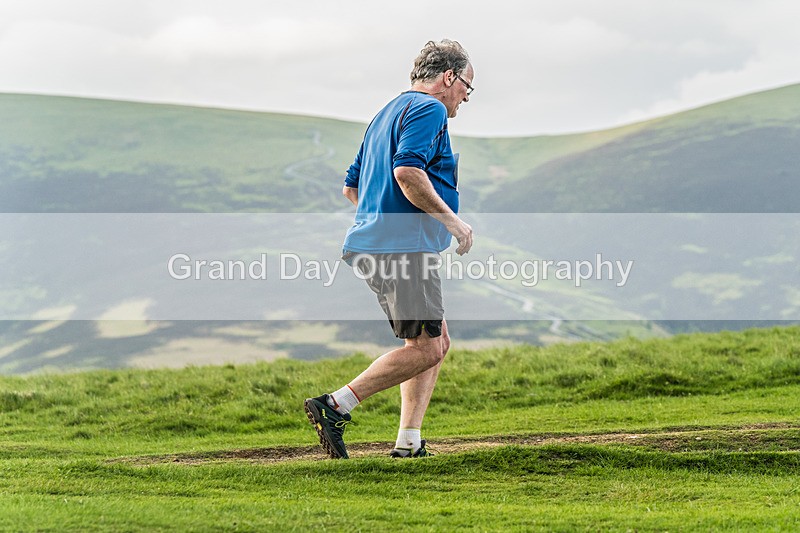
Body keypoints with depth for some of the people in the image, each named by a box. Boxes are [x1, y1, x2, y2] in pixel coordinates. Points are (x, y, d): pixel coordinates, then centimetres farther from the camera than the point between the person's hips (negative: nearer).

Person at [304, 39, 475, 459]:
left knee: (437, 342, 13)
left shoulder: (388, 113, 25)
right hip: (402, 247, -10)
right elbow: (407, 170, -23)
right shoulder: (429, 109, -6)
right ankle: (335, 406, -14)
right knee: (426, 348, -11)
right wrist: (451, 220, -17)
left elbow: (351, 187, 28)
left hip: (372, 242, 10)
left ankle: (408, 442, 8)